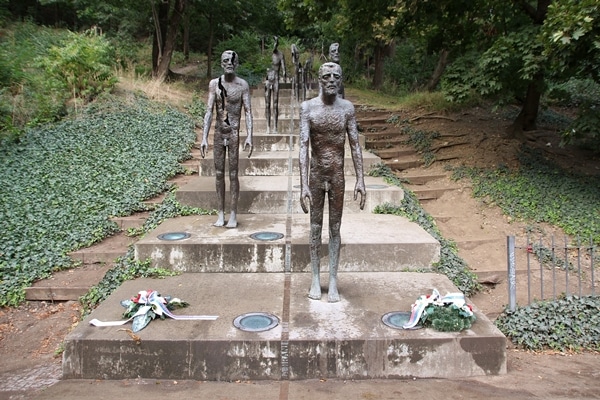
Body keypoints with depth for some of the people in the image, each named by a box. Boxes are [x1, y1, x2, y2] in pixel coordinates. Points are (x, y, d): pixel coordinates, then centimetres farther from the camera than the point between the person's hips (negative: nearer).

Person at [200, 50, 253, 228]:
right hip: (219, 132, 2)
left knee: (233, 174, 0)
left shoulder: (242, 85, -2)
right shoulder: (214, 84, 3)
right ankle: (220, 214, 15)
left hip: (234, 133, -2)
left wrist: (249, 137, -14)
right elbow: (209, 111, 0)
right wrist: (204, 138, -5)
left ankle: (233, 215, 8)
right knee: (219, 173, 7)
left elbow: (248, 112, -4)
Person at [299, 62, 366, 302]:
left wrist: (360, 180, -7)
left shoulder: (347, 108, -2)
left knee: (335, 229, 8)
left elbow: (355, 145, -1)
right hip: (316, 175, -1)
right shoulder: (308, 107, -8)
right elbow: (303, 146, -14)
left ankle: (333, 282, 18)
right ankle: (316, 280, 22)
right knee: (316, 228, 9)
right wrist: (303, 185, -21)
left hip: (338, 176, 1)